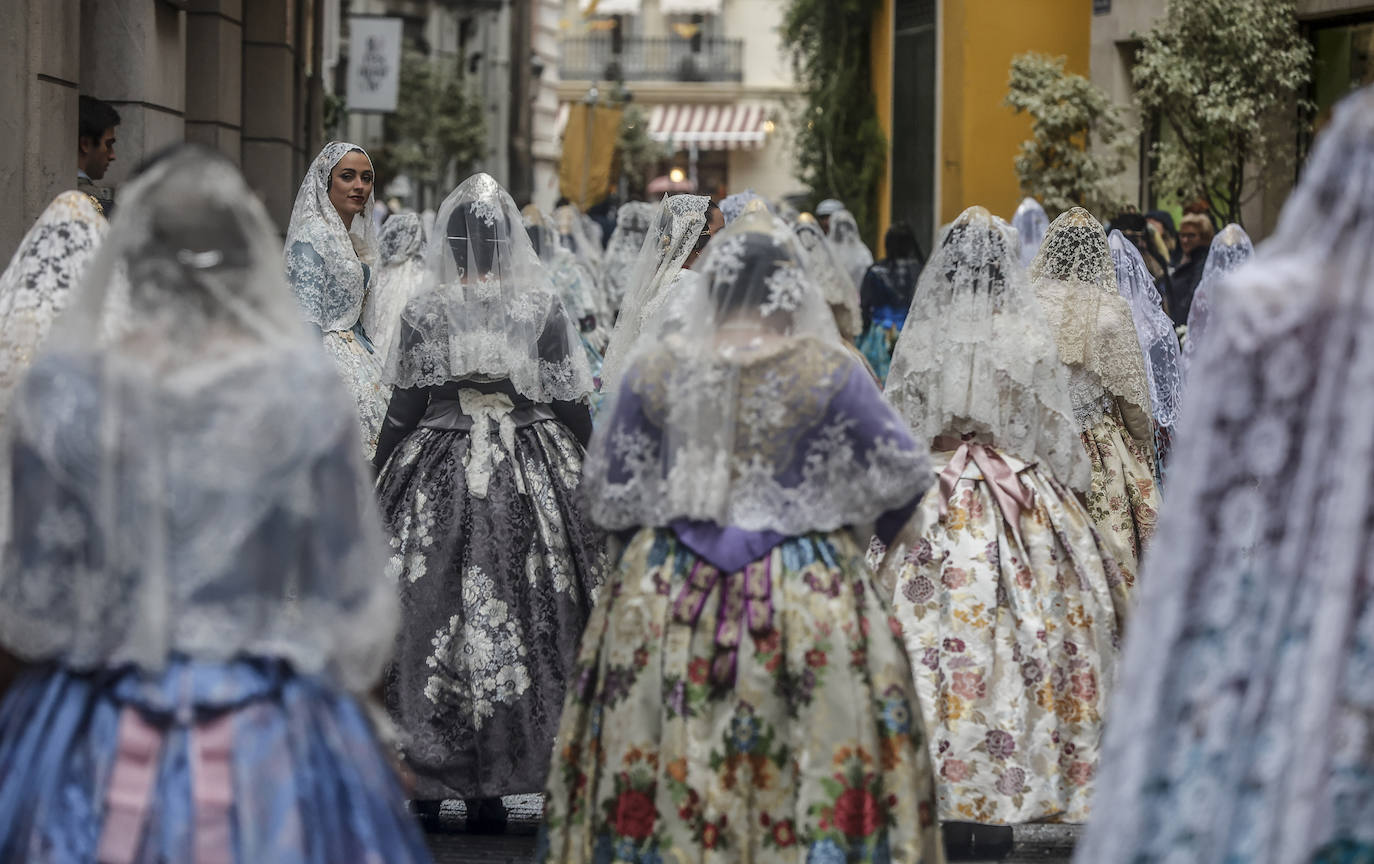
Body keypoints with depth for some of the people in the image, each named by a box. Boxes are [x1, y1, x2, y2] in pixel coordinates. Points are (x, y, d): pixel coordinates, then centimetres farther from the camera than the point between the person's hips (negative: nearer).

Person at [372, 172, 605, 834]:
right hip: (530, 481, 0)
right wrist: (593, 476, 12)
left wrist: (377, 477, 12)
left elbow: (402, 407, 0)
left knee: (430, 617, 6)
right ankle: (489, 789, 1)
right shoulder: (543, 309, -3)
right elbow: (573, 407, 0)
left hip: (438, 475, 0)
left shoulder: (424, 311, -3)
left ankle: (429, 779, 8)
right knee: (520, 621, 3)